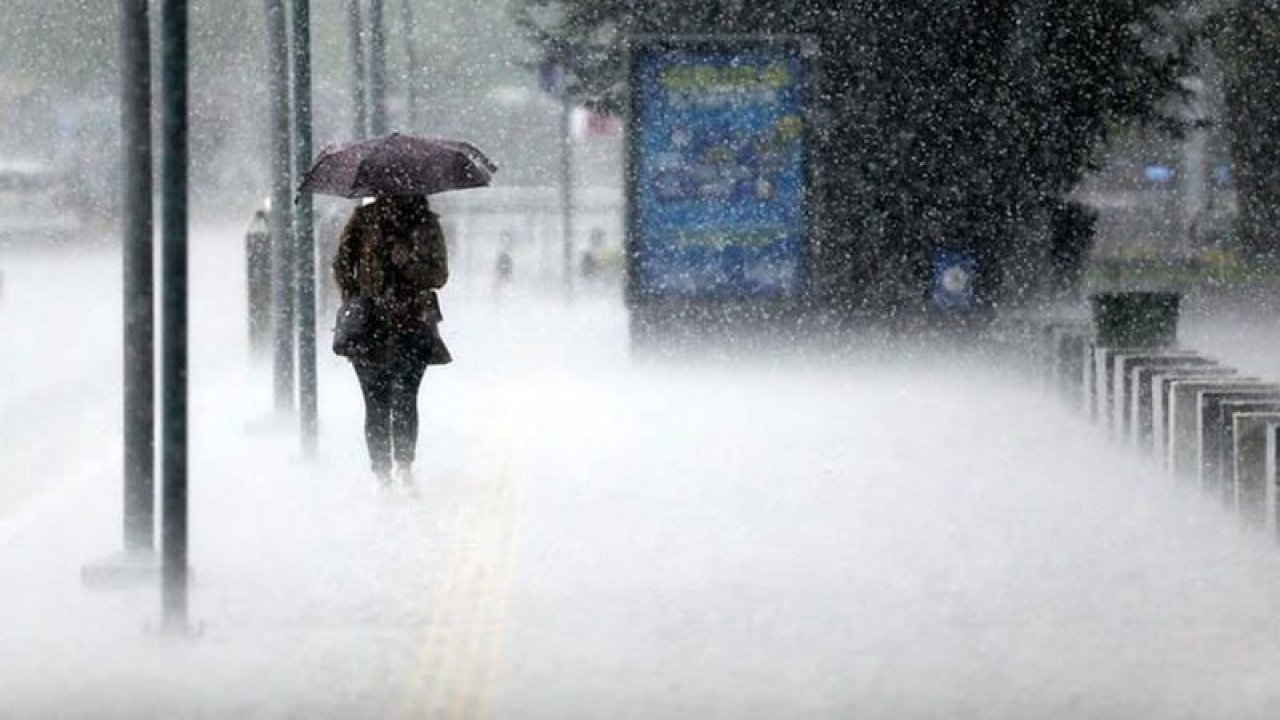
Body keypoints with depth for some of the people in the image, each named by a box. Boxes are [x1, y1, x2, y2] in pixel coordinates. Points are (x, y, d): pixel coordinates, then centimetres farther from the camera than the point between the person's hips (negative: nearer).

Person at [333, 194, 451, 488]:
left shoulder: (426, 224, 7)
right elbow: (342, 264, 7)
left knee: (405, 399, -5)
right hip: (370, 327, 0)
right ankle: (382, 472, 2)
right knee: (377, 404, -3)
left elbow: (439, 275, 4)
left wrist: (407, 265, -13)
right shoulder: (365, 218, 5)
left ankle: (404, 465, 7)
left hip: (413, 324, 0)